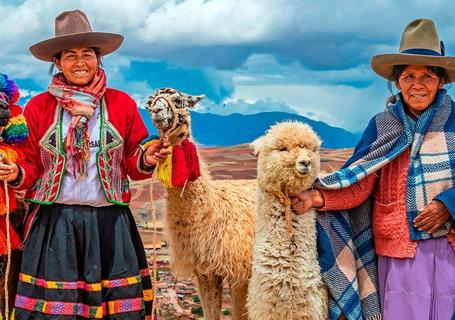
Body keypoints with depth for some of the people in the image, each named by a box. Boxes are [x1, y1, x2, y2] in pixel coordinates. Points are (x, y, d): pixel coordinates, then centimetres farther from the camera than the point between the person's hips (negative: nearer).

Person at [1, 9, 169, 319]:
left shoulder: (122, 104, 5)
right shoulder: (38, 107, 5)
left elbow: (132, 165, 10)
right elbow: (32, 166, 10)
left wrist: (145, 161, -11)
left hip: (109, 223, 1)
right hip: (54, 224, 0)